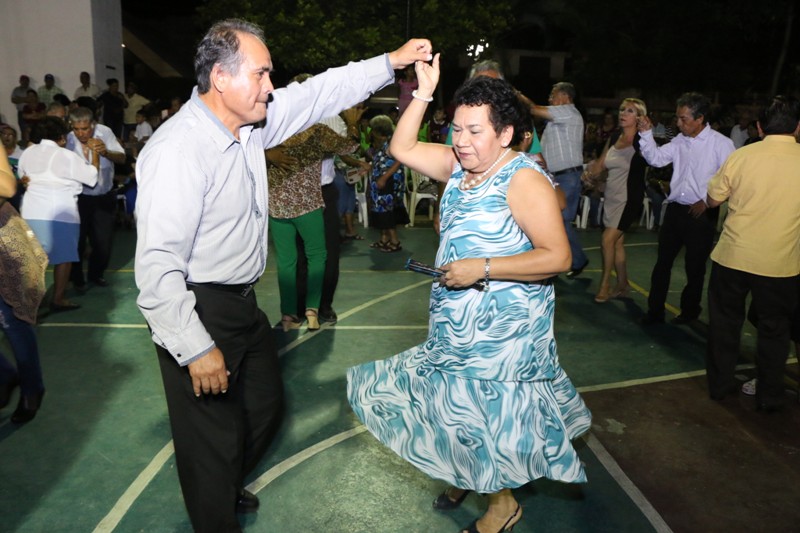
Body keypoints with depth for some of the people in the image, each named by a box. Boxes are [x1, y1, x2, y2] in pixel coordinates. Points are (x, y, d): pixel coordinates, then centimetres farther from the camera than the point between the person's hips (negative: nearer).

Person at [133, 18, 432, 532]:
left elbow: (320, 93, 9)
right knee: (214, 439, 7)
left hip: (243, 302, 9)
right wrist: (196, 350, -25)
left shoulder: (251, 121, 0)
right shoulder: (178, 150, -26)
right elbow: (157, 266, -28)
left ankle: (230, 488, 52)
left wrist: (391, 62, 5)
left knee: (265, 403, 25)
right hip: (197, 313, -9)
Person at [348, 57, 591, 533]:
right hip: (456, 326, 8)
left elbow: (558, 257, -24)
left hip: (503, 331, -8)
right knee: (461, 407, 21)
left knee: (494, 415, 6)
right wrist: (424, 93, -3)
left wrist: (484, 267, -27)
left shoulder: (524, 180, -19)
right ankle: (466, 475, 46)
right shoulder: (460, 166, 4)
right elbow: (402, 148, 6)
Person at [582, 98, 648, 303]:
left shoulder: (641, 140, -10)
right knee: (617, 242, 13)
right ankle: (622, 286, 26)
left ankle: (605, 284, 5)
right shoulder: (613, 138, 8)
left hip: (628, 199, -7)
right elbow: (601, 164, 14)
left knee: (608, 240, -12)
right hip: (611, 197, 7)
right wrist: (590, 171, -4)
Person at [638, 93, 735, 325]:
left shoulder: (721, 144, -10)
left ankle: (690, 310, 31)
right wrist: (646, 134, -5)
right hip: (675, 209, 5)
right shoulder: (680, 141, 6)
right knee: (662, 262, 8)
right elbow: (656, 158, 6)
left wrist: (707, 201, -13)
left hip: (701, 214, -5)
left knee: (694, 267, 11)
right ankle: (655, 311, 18)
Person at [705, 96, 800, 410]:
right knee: (774, 328, 15)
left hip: (732, 257, 0)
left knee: (725, 321, 16)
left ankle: (719, 384, 27)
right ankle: (769, 395, 25)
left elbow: (712, 200, 2)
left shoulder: (740, 156, -8)